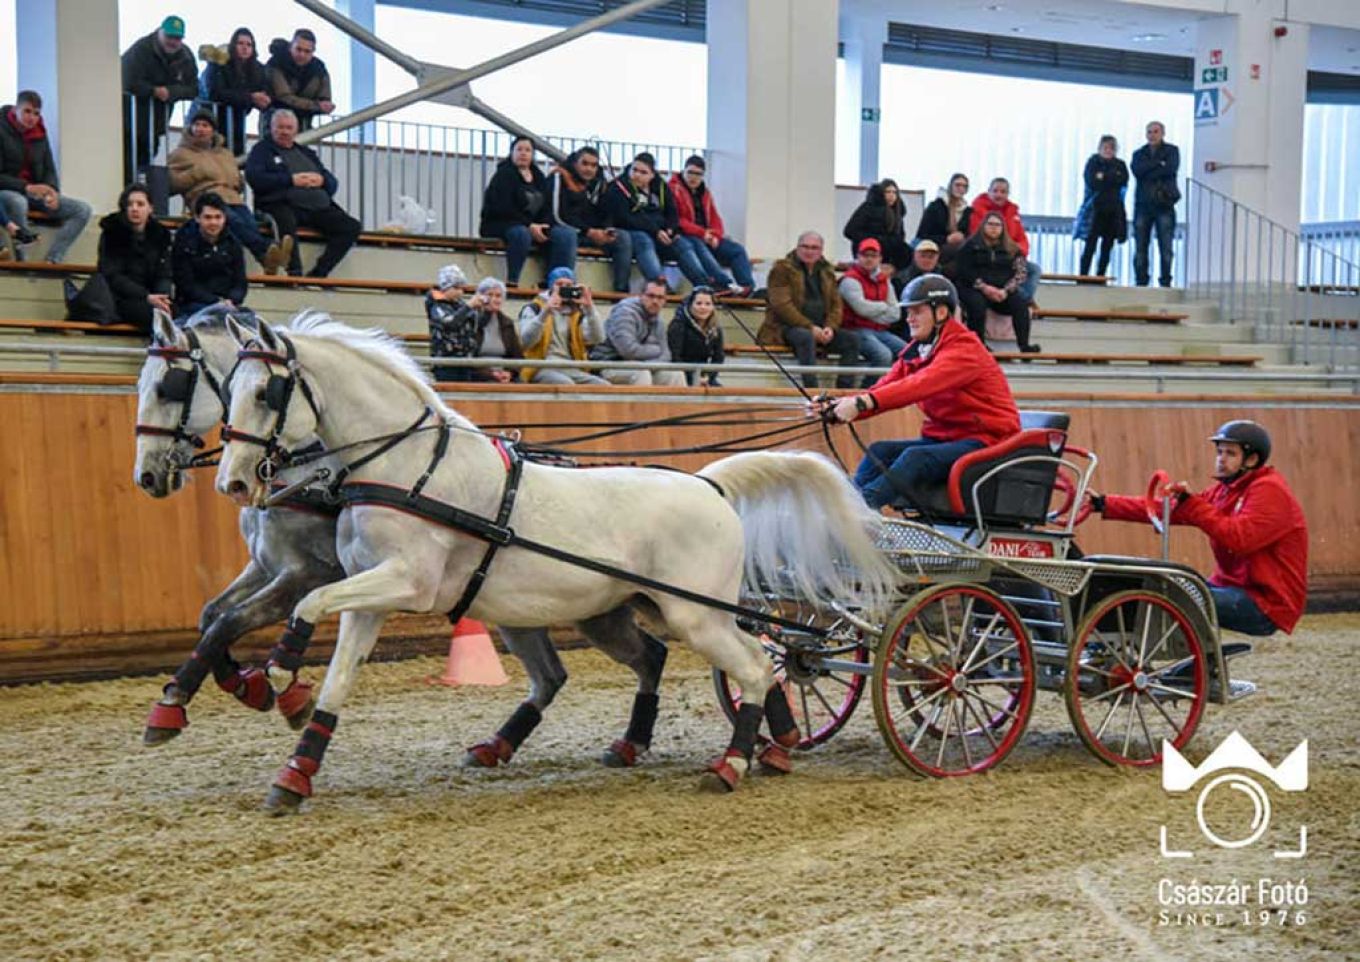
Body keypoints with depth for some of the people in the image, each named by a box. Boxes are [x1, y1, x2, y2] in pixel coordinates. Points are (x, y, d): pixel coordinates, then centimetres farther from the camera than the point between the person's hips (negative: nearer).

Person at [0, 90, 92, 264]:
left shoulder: (40, 135, 9)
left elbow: (49, 170, 13)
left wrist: (52, 191, -11)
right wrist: (27, 187, -27)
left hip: (35, 193, 7)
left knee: (82, 209, -10)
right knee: (17, 202, -44)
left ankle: (52, 260, -23)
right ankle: (19, 261, -33)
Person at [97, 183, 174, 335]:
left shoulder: (160, 234, 11)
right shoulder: (112, 233, 0)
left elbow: (163, 275, 7)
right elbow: (112, 276, -9)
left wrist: (162, 297, -18)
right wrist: (147, 297, -22)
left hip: (150, 298, 4)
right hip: (118, 297, -4)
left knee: (170, 310, -31)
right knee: (152, 312, -34)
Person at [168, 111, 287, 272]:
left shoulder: (225, 154, 36)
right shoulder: (180, 154, 21)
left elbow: (240, 182, 42)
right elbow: (172, 183, 7)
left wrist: (236, 181, 19)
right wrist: (197, 173, 1)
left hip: (233, 199, 4)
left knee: (250, 223, -33)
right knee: (235, 221, -37)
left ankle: (269, 261, -58)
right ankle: (267, 251, -59)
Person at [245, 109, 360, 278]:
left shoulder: (307, 153, 30)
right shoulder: (262, 150, 16)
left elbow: (332, 183, 25)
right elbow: (255, 178, -4)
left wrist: (322, 180, -1)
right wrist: (291, 180, -9)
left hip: (317, 207, 5)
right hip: (281, 204, -5)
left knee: (352, 226, -19)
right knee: (286, 221, -42)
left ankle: (318, 274, -27)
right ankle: (295, 274, -44)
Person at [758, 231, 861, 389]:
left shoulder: (827, 271, 18)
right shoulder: (782, 268, -2)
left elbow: (836, 304, 13)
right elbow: (782, 305, -13)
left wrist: (830, 327, -9)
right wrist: (810, 327, -21)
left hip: (819, 329, 6)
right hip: (786, 327, -6)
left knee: (852, 339, -15)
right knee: (806, 337, -38)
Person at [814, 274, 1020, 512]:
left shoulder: (964, 349, -15)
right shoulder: (917, 351, 11)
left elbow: (921, 385, -31)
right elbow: (881, 389, -1)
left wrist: (862, 403, -42)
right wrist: (838, 405, -20)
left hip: (985, 440, -8)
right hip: (943, 436, 8)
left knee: (916, 457, -31)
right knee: (880, 451, -11)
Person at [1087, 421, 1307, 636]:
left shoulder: (1270, 491, -11)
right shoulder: (1224, 490, 14)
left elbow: (1238, 539, -26)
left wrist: (1191, 504, -26)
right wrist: (1104, 504, -1)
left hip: (1267, 604, -9)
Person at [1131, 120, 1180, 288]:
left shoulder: (1171, 151, 10)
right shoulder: (1139, 153, 16)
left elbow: (1171, 168, -10)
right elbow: (1137, 170, -5)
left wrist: (1148, 172, -6)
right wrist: (1158, 163, -9)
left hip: (1164, 204, -2)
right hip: (1143, 204, 2)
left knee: (1165, 247, -7)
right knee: (1140, 247, -1)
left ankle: (1165, 282, -5)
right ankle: (1141, 282, 3)